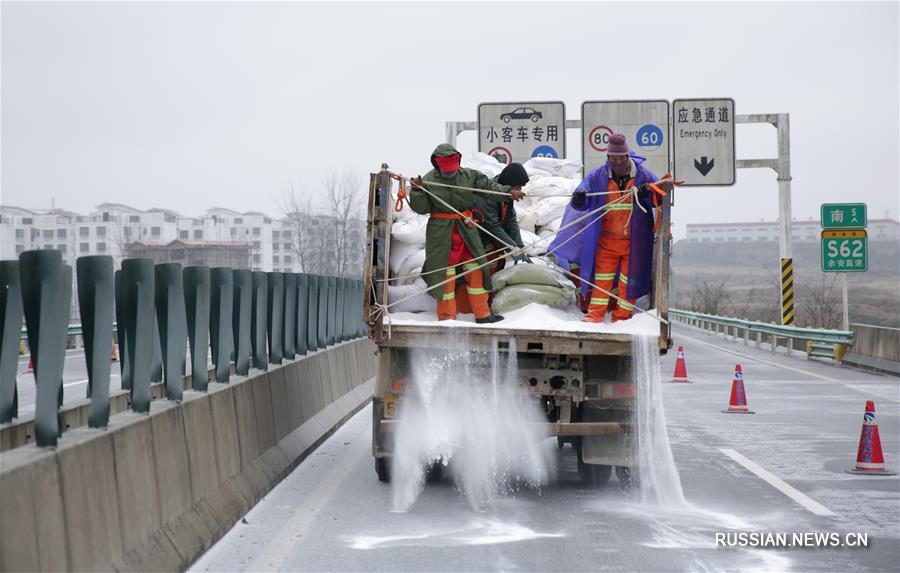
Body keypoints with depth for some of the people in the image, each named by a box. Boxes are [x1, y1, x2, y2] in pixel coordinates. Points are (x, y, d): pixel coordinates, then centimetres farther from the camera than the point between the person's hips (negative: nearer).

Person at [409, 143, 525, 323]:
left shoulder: (468, 176, 3)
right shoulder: (428, 180, -5)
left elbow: (489, 187, 2)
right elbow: (421, 208, -5)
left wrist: (508, 192, -13)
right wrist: (417, 191, -22)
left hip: (466, 229, 4)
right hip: (441, 232, -4)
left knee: (475, 268, 8)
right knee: (445, 271, 0)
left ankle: (482, 313, 18)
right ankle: (447, 316, 10)